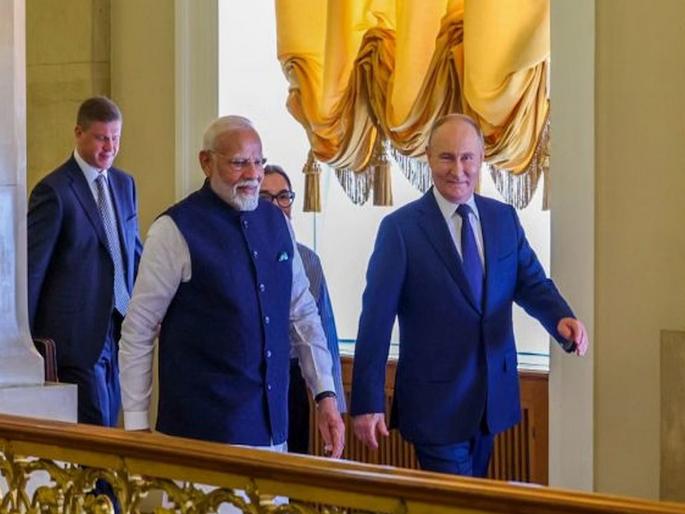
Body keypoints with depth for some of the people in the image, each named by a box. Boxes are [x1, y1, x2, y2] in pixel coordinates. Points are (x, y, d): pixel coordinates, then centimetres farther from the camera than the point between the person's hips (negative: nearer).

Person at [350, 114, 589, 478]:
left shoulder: (504, 218, 6)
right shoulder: (400, 228, -8)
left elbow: (531, 283, 7)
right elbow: (376, 319, -10)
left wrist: (561, 319, -17)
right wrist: (367, 403, -13)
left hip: (494, 394, 5)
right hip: (435, 401, -5)